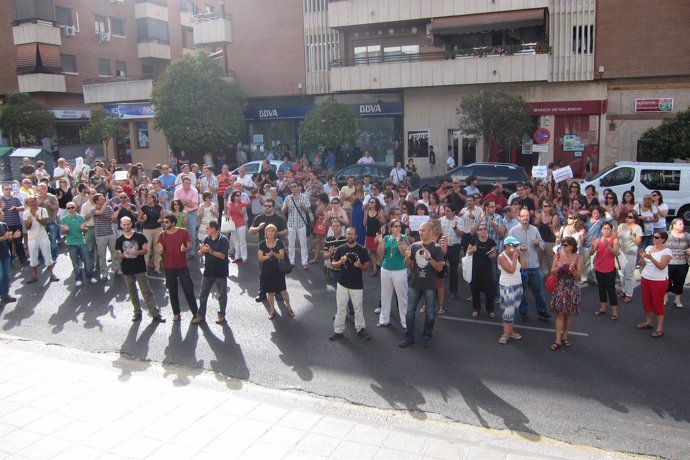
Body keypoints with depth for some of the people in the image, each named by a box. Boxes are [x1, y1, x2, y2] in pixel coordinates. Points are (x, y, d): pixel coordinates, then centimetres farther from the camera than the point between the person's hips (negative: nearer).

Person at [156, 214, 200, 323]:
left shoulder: (183, 232, -5)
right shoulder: (162, 235, 3)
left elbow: (190, 245, -2)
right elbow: (161, 252, 4)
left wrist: (185, 249, -25)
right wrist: (160, 250, -20)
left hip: (182, 266, -3)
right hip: (169, 267, 3)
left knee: (188, 290, -2)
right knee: (172, 291, 10)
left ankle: (196, 313, 6)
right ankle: (176, 313, 23)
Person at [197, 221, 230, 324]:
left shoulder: (223, 240, -13)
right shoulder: (206, 239, 3)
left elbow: (222, 255, -21)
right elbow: (200, 254, 4)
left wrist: (210, 250, -27)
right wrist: (202, 250, -18)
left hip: (220, 273, -5)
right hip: (208, 272, 5)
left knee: (222, 295, 9)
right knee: (203, 294, 10)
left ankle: (221, 315, 23)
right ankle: (201, 315, 21)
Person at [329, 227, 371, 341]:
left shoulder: (362, 250, -5)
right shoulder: (340, 249, 0)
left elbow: (367, 267, -1)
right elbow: (333, 265, 4)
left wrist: (360, 266, -22)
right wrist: (340, 262, -18)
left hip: (357, 285, -1)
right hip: (342, 284, 2)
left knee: (358, 308, 8)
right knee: (341, 308, 8)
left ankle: (360, 329, 23)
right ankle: (338, 331, 17)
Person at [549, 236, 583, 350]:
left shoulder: (578, 258, -6)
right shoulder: (558, 255, -2)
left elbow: (578, 276, -7)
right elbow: (552, 272, 0)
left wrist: (573, 270, -27)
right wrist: (558, 268, -20)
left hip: (572, 289, 0)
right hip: (560, 287, 0)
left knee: (569, 314, 9)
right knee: (560, 313, 0)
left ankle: (564, 336, 26)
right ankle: (558, 340, 3)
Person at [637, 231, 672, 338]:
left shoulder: (667, 251, -10)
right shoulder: (649, 247, 6)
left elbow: (662, 266, -19)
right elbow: (642, 264, 8)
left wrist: (651, 258, -31)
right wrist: (642, 257, -12)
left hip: (659, 281, -6)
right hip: (645, 278, 6)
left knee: (657, 304, -3)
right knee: (646, 302, 13)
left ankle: (660, 329, 3)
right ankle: (649, 322, 29)